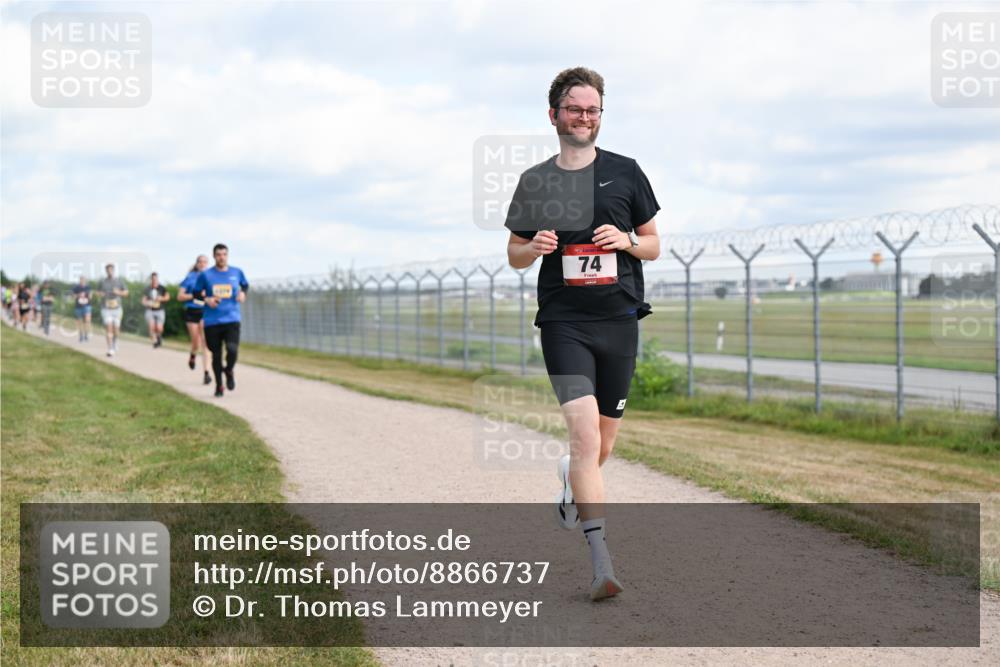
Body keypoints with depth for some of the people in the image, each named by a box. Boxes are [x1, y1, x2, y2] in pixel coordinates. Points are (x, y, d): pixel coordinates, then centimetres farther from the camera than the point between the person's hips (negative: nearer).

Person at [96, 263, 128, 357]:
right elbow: (98, 292, 14)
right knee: (108, 328, -15)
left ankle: (115, 345, 40)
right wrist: (100, 294, -11)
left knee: (116, 329, 9)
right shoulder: (102, 282, 1)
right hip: (106, 309, -1)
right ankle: (110, 350, -17)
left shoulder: (119, 281, 1)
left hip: (117, 308, 1)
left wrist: (118, 292, -15)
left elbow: (126, 292, 6)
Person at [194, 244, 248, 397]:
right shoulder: (205, 275, 0)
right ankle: (219, 385, 23)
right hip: (212, 321, 0)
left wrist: (243, 292, 0)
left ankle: (229, 371, 12)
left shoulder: (237, 272, 4)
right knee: (216, 355, 4)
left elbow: (245, 285, 22)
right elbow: (196, 293, 8)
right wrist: (206, 299, -11)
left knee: (232, 349, -20)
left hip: (232, 320, 0)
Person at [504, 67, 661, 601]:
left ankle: (572, 481, 48)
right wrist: (533, 249, -8)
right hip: (563, 322, -2)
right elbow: (514, 254, 15)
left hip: (619, 320, 2)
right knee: (585, 432, -18)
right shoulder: (535, 181, 6)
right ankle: (601, 563, -18)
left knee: (603, 443, 10)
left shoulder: (625, 173, 6)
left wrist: (626, 241, -9)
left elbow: (654, 245, 13)